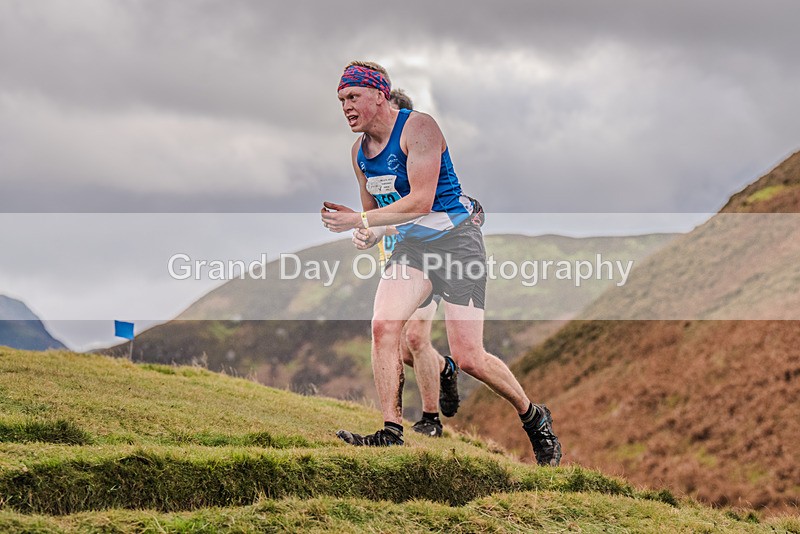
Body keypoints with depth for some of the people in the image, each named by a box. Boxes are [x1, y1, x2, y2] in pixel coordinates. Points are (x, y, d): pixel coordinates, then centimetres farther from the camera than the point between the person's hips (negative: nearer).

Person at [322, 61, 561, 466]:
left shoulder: (417, 128, -16)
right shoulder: (359, 151, 9)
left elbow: (420, 201, -23)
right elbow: (372, 207, 19)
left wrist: (361, 220, -24)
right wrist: (362, 230, -5)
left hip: (456, 239, -7)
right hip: (411, 246, 7)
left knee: (468, 358, -9)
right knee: (383, 327, -19)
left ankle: (534, 418, 15)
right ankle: (390, 433, -13)